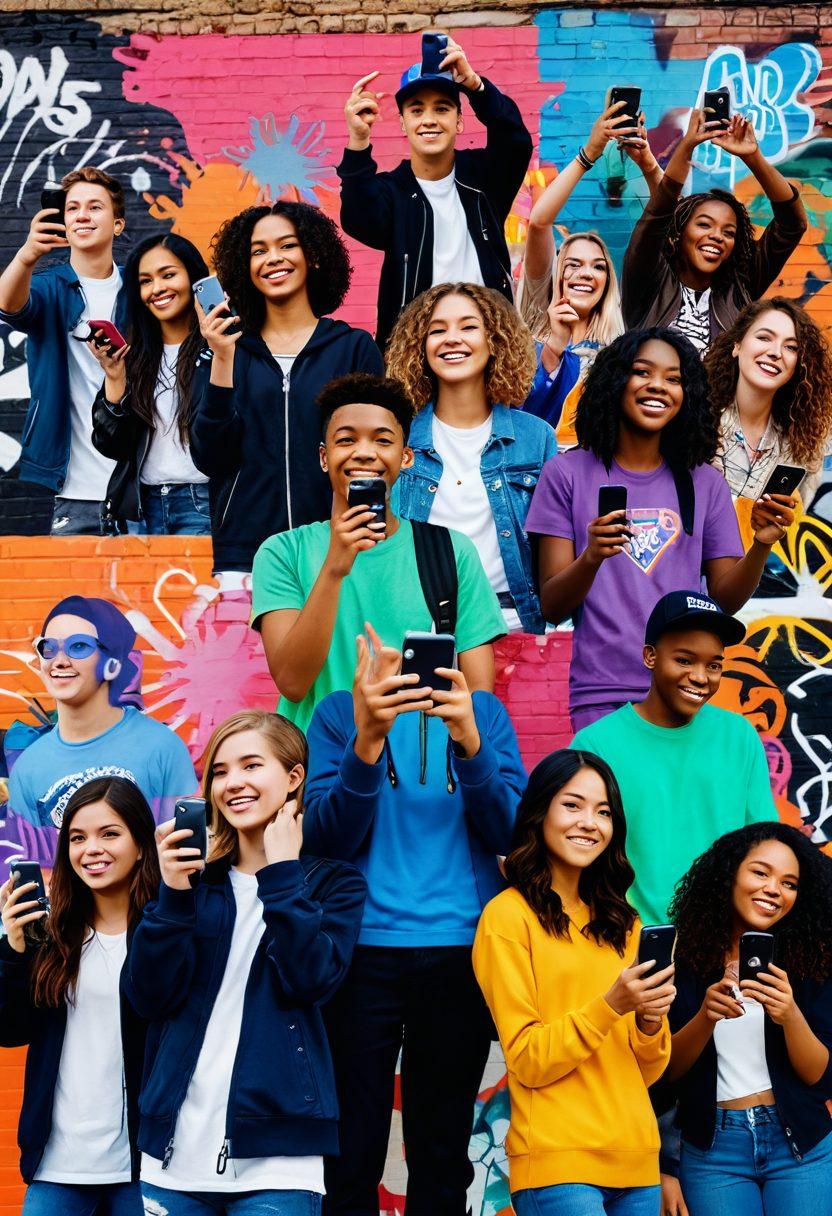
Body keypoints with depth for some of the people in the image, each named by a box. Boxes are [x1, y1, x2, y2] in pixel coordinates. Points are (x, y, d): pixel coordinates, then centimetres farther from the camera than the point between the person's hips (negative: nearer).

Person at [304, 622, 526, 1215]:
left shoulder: (484, 711, 6)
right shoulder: (341, 712, 3)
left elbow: (512, 834, -4)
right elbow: (326, 839, -8)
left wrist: (470, 741, -20)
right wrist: (368, 737, -23)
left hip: (460, 951, 1)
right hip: (363, 947, -1)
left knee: (443, 1150, 9)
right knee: (352, 1150, 2)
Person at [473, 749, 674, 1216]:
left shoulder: (621, 923, 13)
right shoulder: (508, 915, -6)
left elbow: (646, 1072, 11)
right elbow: (527, 1062, -10)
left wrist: (650, 1021, -9)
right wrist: (610, 1005, -21)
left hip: (636, 1161, 6)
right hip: (558, 1162, -6)